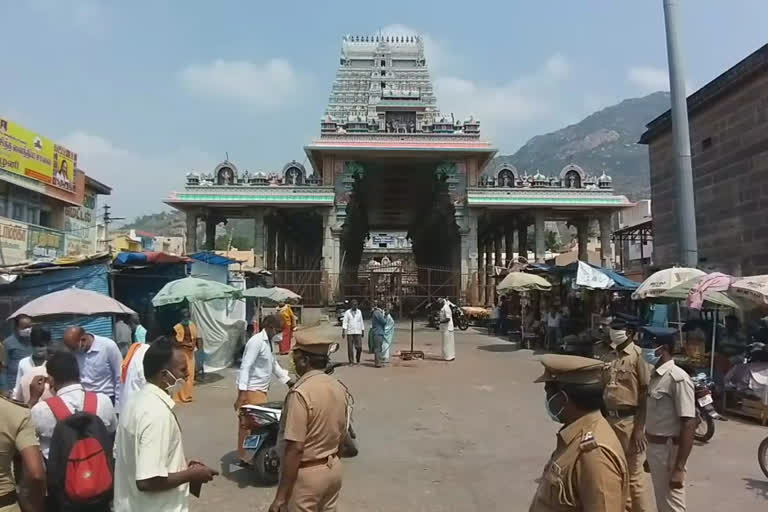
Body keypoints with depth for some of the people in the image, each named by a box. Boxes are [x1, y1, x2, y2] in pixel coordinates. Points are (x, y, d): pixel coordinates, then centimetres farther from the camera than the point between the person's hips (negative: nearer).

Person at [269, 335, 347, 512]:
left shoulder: (300, 393, -23)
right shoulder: (338, 387, 2)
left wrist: (280, 496, -19)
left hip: (306, 474, -8)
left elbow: (295, 448, -25)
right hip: (333, 469, 8)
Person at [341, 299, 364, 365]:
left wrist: (363, 331, 13)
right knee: (350, 348, 2)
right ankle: (351, 361, 12)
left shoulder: (359, 312, 10)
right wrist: (343, 332, -14)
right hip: (349, 332, -1)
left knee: (359, 347, -5)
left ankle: (357, 360, 16)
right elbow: (344, 322, -5)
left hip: (358, 332, 1)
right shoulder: (347, 312, 1)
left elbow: (361, 322, 14)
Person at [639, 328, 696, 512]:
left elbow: (689, 424, -22)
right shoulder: (655, 375, 8)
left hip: (668, 450, -8)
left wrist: (679, 468, -23)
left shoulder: (677, 378, -19)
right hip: (655, 448, 9)